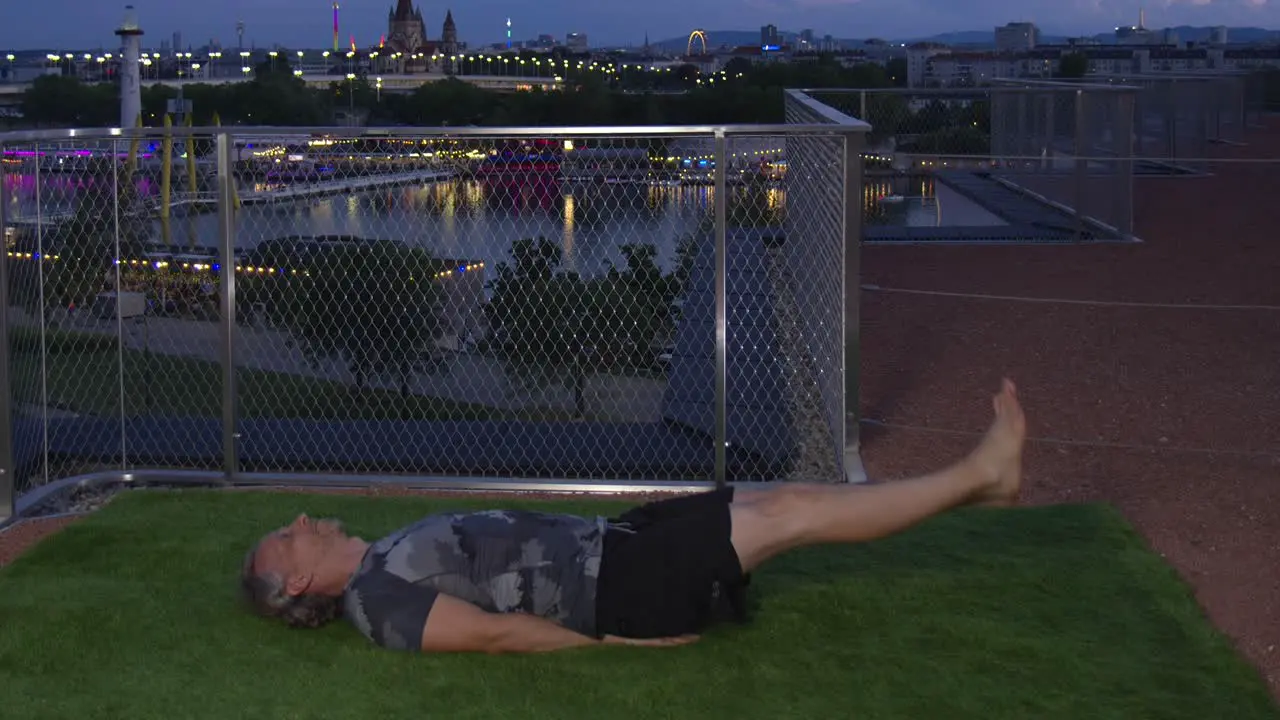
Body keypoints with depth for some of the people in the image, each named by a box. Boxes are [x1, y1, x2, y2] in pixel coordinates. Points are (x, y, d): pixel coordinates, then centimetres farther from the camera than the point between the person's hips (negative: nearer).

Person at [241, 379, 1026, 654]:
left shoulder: (387, 556, 17)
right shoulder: (380, 601, -13)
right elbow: (496, 632, -19)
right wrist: (619, 639, -18)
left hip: (603, 537, 9)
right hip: (614, 584, -9)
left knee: (786, 497, 4)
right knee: (791, 515, -12)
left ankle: (981, 478, 8)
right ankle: (978, 471, -4)